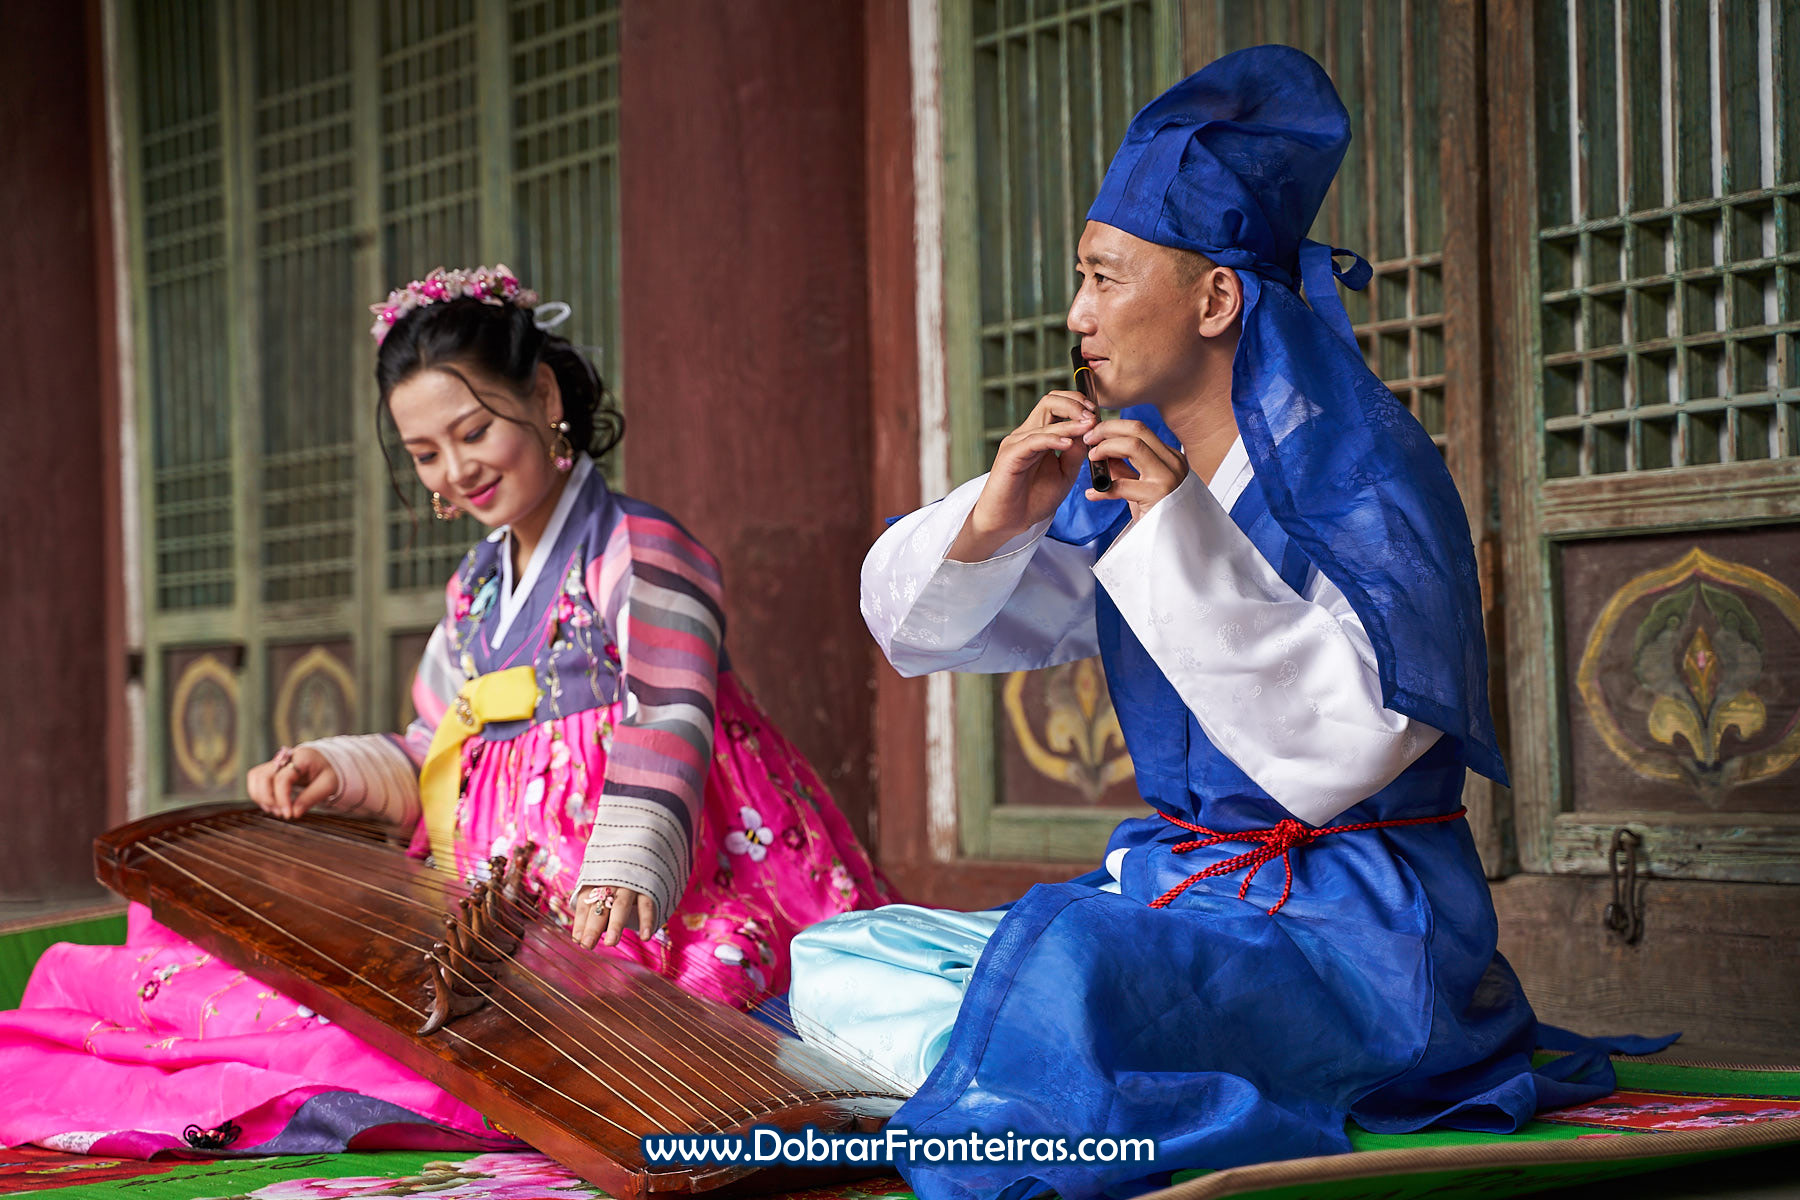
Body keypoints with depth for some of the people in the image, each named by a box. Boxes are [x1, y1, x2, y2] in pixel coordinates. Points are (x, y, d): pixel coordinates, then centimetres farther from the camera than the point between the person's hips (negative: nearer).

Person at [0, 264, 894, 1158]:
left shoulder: (641, 550, -6)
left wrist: (623, 871, -32)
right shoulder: (477, 588, 21)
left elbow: (666, 725, -17)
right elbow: (435, 758, 23)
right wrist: (341, 772, 2)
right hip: (512, 908, 9)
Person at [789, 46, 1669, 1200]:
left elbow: (1354, 741, -25)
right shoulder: (1129, 468, 8)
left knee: (1061, 969, -37)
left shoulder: (1362, 466, -13)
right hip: (1173, 883, 9)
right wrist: (993, 520, -15)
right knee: (835, 962, 2)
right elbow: (913, 619, 7)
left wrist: (1185, 538, -27)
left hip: (1352, 923, -9)